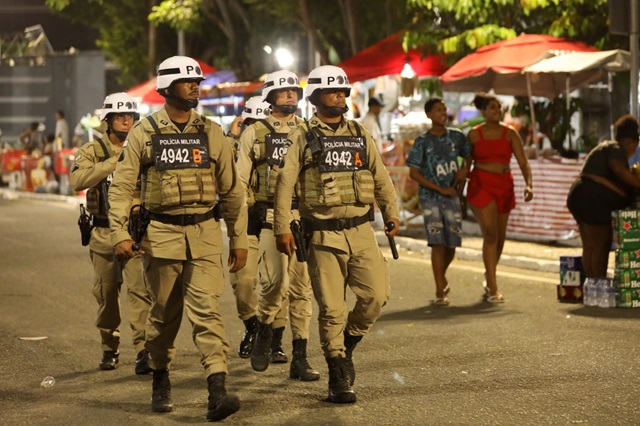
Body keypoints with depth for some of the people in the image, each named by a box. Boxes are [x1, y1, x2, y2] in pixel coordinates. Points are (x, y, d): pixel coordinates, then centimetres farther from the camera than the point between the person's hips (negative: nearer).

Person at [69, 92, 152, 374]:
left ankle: (143, 349, -12)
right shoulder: (92, 151, 3)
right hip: (103, 233, 1)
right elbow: (77, 181, -16)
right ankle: (109, 348, 23)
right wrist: (113, 162, -21)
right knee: (106, 294, 9)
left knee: (140, 290, -11)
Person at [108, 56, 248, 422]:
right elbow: (122, 187, 0)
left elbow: (232, 190, 10)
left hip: (205, 234, 1)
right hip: (162, 233, 0)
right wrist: (120, 234, -10)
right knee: (164, 313, 9)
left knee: (207, 309, -11)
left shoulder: (212, 133, 6)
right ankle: (161, 378, 31)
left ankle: (218, 391, -18)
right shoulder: (144, 133, 1)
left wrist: (240, 239, 8)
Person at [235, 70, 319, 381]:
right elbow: (240, 180, 6)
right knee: (274, 282, -16)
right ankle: (265, 339, 10)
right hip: (270, 218, -3)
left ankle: (300, 359, 5)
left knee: (301, 287, 2)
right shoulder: (255, 133, 6)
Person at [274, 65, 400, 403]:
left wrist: (391, 213, 8)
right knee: (331, 308, -2)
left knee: (376, 295, -7)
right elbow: (284, 183, -4)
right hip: (323, 235, -3)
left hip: (360, 231, 4)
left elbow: (381, 177, 18)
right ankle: (339, 378, 9)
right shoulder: (302, 137, 1)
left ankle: (347, 345, 20)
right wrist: (282, 228, -11)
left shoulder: (359, 134, 13)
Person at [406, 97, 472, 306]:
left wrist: (464, 170, 2)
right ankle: (440, 292, -9)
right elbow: (413, 172, -7)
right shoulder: (422, 142, -4)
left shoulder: (456, 137, 6)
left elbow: (469, 155, 24)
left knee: (452, 244, 5)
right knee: (437, 243, -12)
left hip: (452, 197, 3)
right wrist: (441, 190, -10)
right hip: (430, 197, -3)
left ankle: (441, 276, 35)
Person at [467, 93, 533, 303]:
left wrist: (529, 184, -18)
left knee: (500, 237, 11)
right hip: (481, 185, -3)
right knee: (490, 234, -15)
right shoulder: (474, 134, 2)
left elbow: (523, 162, -2)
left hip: (504, 187, 3)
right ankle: (493, 289, -17)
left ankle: (489, 276, 34)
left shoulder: (510, 134, 4)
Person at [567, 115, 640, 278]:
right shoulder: (615, 149, -7)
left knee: (589, 247, 10)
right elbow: (621, 171, -24)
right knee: (602, 246, -9)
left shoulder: (607, 147, 24)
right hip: (593, 201, -11)